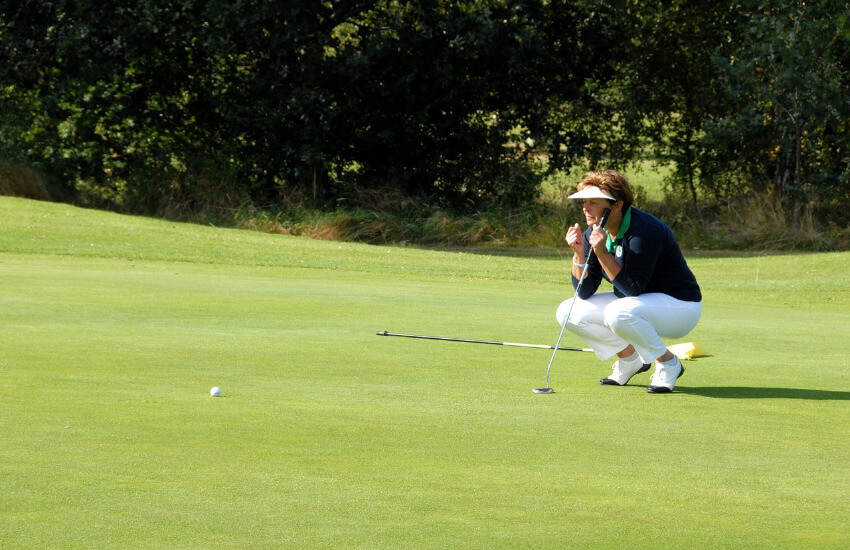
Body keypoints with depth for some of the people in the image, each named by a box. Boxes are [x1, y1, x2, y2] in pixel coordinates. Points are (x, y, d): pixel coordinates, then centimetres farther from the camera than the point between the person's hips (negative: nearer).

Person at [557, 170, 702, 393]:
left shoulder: (644, 231, -27)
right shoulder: (594, 233, -3)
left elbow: (633, 288, -28)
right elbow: (584, 292, -3)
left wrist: (602, 253, -34)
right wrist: (579, 253, -18)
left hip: (679, 306, -8)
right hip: (633, 302, 8)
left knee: (618, 313, -37)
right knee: (567, 312, -5)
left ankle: (669, 364, -13)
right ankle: (629, 358, 10)